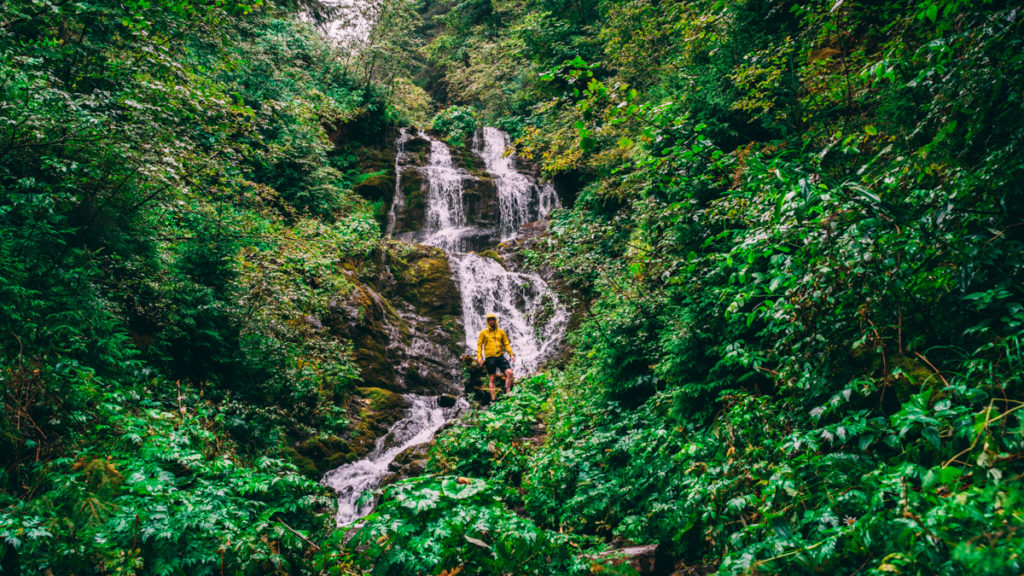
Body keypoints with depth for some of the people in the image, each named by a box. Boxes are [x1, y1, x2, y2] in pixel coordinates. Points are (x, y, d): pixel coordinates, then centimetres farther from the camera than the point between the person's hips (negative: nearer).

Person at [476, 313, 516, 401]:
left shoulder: (501, 332, 10)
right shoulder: (483, 332, 4)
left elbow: (506, 344, 11)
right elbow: (479, 345, 4)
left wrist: (511, 354, 1)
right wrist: (479, 357, -7)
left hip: (500, 357, 2)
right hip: (490, 358, -2)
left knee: (509, 372, -14)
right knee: (491, 379, 1)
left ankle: (507, 393, -6)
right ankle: (493, 399, 7)